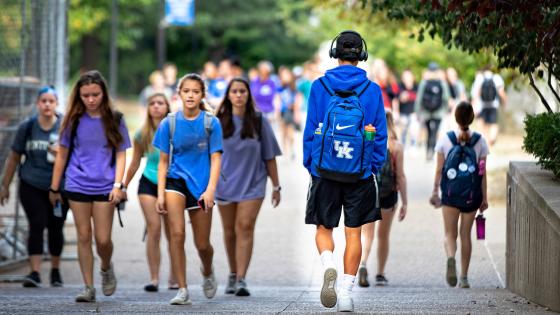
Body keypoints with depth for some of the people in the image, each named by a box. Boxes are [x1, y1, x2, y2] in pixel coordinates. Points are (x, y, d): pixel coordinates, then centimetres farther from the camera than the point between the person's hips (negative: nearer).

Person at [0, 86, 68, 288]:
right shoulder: (27, 127, 2)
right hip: (31, 186, 0)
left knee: (56, 228, 6)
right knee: (37, 225, -11)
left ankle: (55, 270, 23)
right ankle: (35, 272, -15)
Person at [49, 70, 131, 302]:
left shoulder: (114, 120, 2)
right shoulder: (74, 120, 3)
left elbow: (121, 154, 3)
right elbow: (62, 154, 10)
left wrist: (118, 185, -9)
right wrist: (54, 188, 10)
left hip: (105, 186, -1)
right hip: (77, 185, 1)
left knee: (103, 239, -4)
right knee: (84, 236, 1)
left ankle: (106, 268, 27)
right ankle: (88, 287, 7)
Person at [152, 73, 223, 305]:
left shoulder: (211, 123, -2)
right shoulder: (170, 123, 0)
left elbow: (215, 159, -4)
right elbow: (163, 161, 4)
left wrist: (210, 190, -15)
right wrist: (161, 194, -4)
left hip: (201, 184, 0)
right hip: (175, 181, 0)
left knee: (202, 244, 6)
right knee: (177, 234, -18)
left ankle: (208, 273, 40)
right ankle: (182, 290, -13)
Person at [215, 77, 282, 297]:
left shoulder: (258, 121, 0)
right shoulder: (219, 122, 0)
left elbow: (269, 157, 4)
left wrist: (276, 186, 5)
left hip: (252, 183, -2)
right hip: (225, 183, 2)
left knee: (245, 227, -13)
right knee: (230, 231, 11)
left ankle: (241, 279, -17)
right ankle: (233, 275, 27)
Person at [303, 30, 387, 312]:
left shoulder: (319, 87, -3)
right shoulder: (372, 90, -2)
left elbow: (310, 130, 0)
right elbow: (380, 134, 1)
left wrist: (310, 165, 9)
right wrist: (375, 169, 11)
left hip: (325, 171, 0)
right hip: (360, 173, 0)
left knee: (324, 228, 12)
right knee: (353, 232, 7)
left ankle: (329, 265, -18)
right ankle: (347, 292, 3)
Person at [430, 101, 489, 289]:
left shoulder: (445, 140, -2)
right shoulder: (479, 141, -1)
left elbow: (439, 169, -1)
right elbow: (482, 172, 0)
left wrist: (435, 191, 8)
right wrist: (484, 198, 6)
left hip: (450, 193, -1)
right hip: (471, 195, 1)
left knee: (450, 234, 5)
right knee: (465, 234, 11)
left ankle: (450, 258, -27)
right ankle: (464, 277, 12)